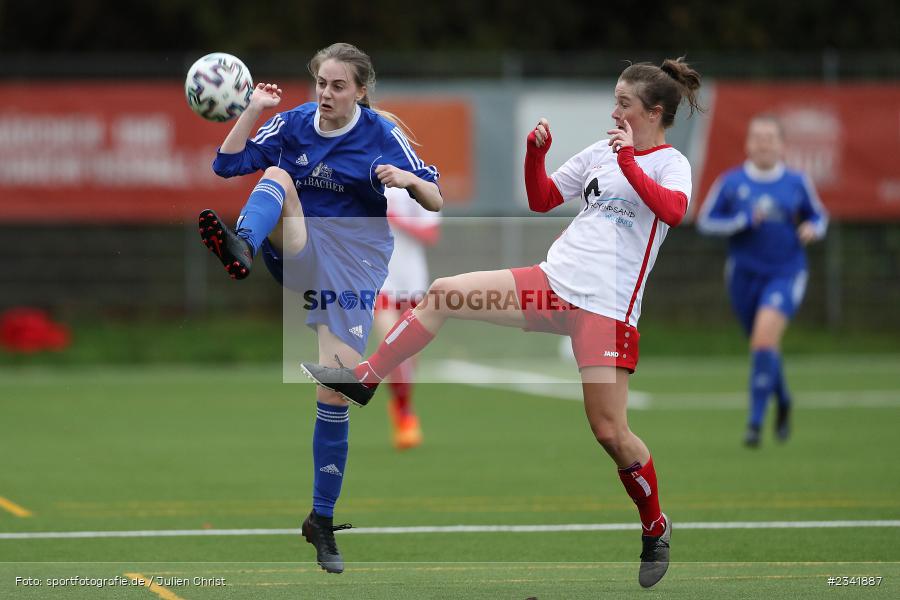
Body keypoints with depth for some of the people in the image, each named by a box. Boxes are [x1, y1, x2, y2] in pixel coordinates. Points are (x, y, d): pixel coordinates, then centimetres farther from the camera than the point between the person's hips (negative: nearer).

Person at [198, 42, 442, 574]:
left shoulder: (382, 134, -7)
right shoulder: (294, 124, -2)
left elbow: (436, 204, -7)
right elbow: (226, 165, -2)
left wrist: (411, 180, -28)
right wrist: (254, 110, -12)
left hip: (353, 265, -1)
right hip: (297, 250, 2)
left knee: (335, 391, -6)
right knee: (277, 175, -26)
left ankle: (323, 522, 8)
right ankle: (241, 250, -60)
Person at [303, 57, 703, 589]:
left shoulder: (670, 164, -5)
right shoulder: (601, 151, 13)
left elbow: (672, 210, -28)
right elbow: (542, 200, 21)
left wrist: (628, 162, -31)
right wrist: (536, 152, 6)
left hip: (606, 306, -7)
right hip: (554, 281, 7)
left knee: (610, 431, -9)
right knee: (444, 294, -2)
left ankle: (656, 529, 12)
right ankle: (364, 380, 9)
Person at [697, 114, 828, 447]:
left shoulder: (796, 182, 0)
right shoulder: (730, 182, -2)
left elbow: (818, 216, 14)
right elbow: (705, 221, -1)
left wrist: (813, 229, -9)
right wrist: (743, 221, -15)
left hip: (785, 274, -2)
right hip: (745, 275, 2)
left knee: (765, 337, -21)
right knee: (763, 345, 12)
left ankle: (755, 422, -16)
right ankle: (783, 402, 43)